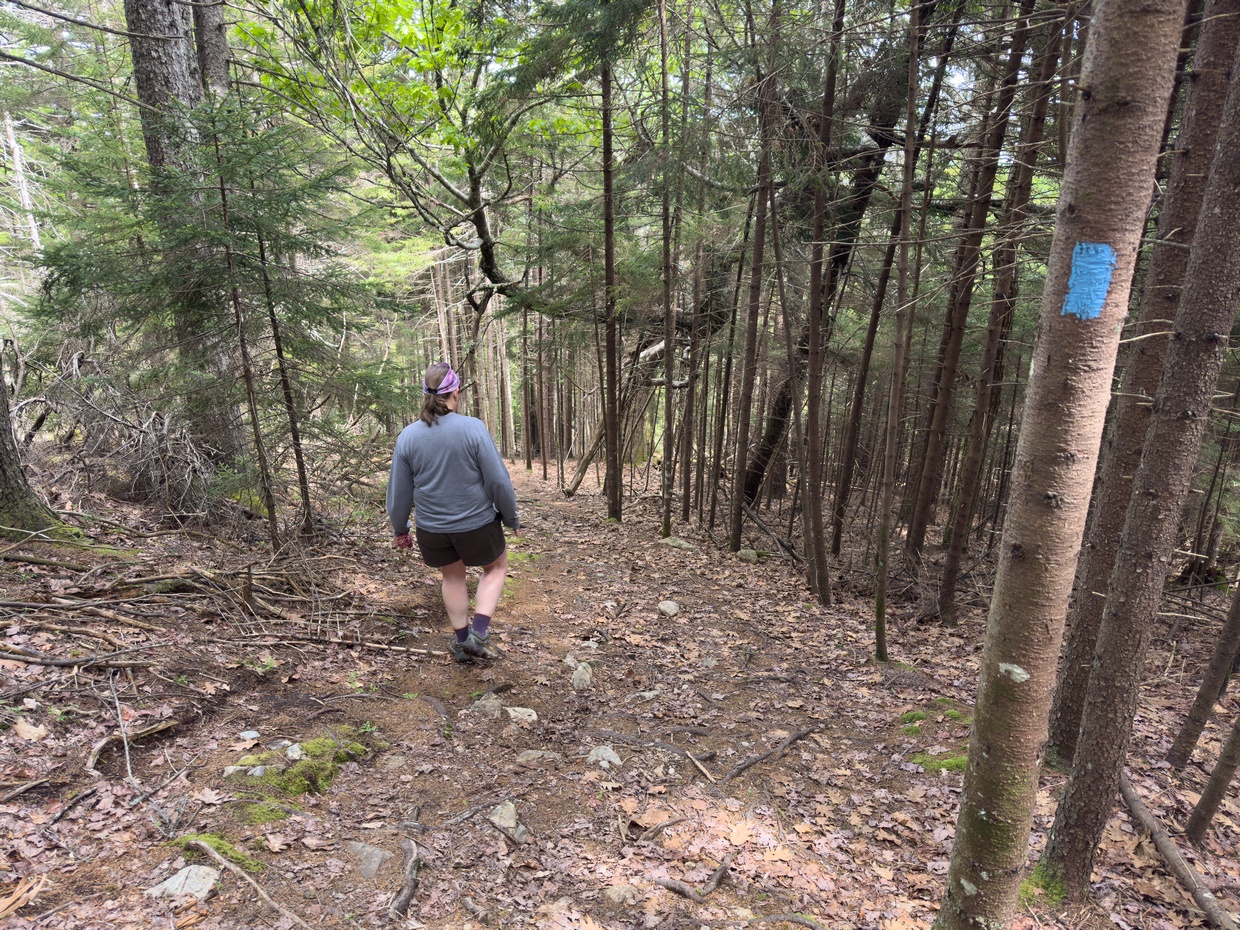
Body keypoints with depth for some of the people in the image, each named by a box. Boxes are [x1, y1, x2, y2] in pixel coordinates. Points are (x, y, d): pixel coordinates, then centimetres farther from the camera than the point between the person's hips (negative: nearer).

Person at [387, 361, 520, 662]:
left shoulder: (407, 436, -7)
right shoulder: (473, 428, -18)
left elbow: (398, 491, 1)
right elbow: (498, 481, -15)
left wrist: (400, 529, 16)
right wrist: (512, 518, 0)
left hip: (432, 530, 3)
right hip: (477, 525, -3)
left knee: (453, 577, 26)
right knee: (496, 567, 23)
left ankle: (462, 642, 35)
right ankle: (479, 634, 11)